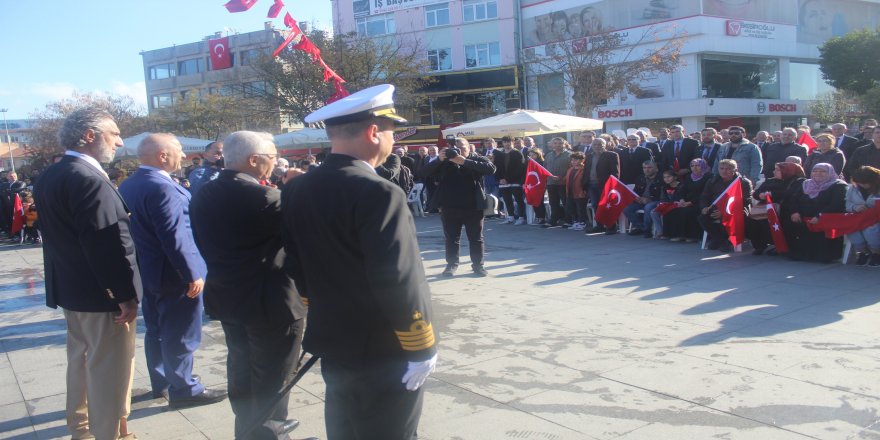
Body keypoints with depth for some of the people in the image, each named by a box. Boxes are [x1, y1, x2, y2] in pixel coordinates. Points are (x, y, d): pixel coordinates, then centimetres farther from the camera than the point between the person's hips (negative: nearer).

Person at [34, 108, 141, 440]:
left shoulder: (50, 177, 8)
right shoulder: (89, 179, -22)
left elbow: (59, 234, 14)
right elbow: (108, 244, -26)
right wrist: (126, 295, -21)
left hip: (71, 288, 10)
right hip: (101, 293, -10)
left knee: (82, 360, 22)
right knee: (110, 370, 1)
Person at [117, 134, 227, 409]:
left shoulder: (128, 185, 6)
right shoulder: (161, 187, -24)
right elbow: (174, 236, -27)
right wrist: (192, 274, -22)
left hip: (147, 272, 10)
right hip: (173, 274, -10)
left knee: (156, 331, 19)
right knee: (181, 335, 2)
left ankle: (161, 383, 31)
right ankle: (183, 390, 11)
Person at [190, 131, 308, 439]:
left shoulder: (203, 195, 1)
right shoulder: (260, 198, -25)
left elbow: (205, 245, 8)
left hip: (227, 297, 9)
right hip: (270, 302, -8)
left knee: (242, 369, 22)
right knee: (272, 377, 8)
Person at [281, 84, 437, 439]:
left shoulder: (297, 190, 2)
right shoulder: (377, 193, -22)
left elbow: (297, 267, 10)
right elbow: (398, 280, -24)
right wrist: (422, 347, -13)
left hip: (332, 345, 8)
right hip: (384, 354, -7)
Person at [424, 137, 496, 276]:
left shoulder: (477, 159, 0)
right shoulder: (445, 162, 8)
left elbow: (491, 168, -21)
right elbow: (426, 172, -3)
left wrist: (465, 162, -27)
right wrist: (439, 160, -22)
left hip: (473, 207, -2)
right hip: (449, 208, 2)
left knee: (476, 238, 5)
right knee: (451, 238, 9)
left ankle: (478, 265, 15)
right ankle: (451, 264, 19)